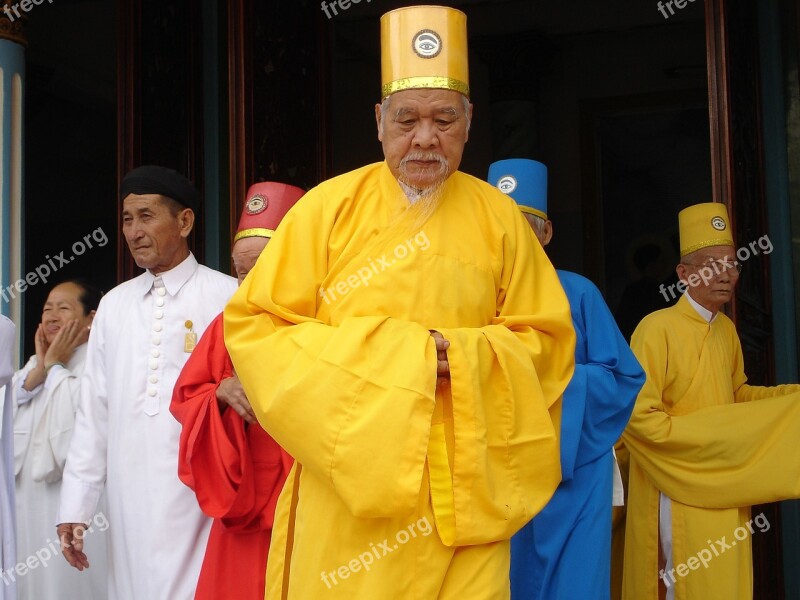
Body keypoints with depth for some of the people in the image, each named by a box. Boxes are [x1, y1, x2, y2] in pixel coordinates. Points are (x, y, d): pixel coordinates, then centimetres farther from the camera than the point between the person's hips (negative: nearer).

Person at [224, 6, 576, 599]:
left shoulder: (499, 218, 5)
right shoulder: (331, 207, 1)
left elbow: (547, 341, 8)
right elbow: (252, 325, -2)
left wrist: (463, 357, -12)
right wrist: (379, 354, -12)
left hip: (462, 490, 1)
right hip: (347, 484, -1)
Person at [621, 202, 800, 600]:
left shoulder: (726, 329, 7)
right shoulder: (658, 328, -17)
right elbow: (637, 417, -19)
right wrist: (706, 442, -16)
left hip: (725, 494, 7)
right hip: (679, 500, -7)